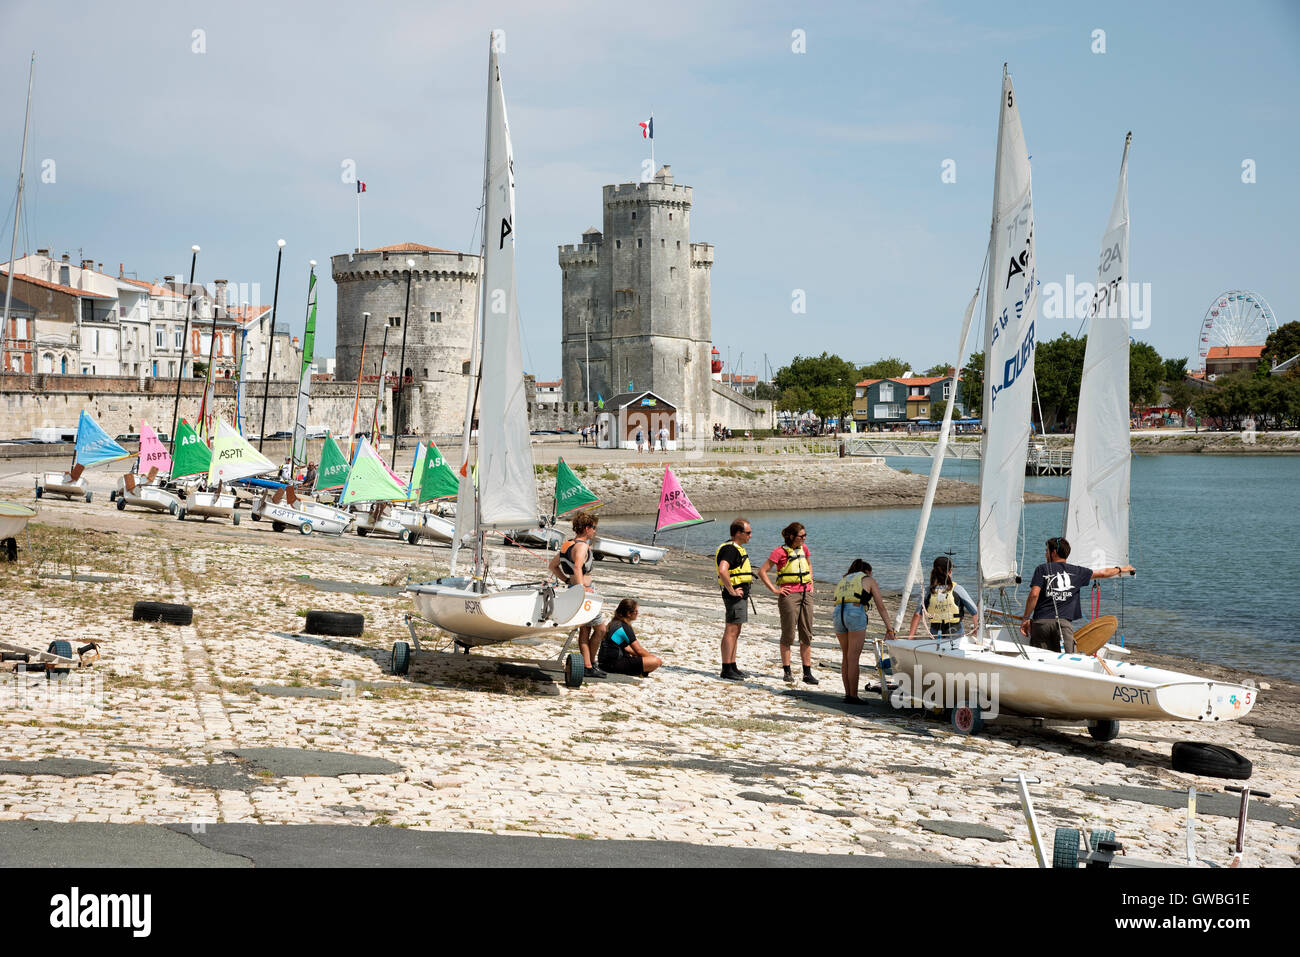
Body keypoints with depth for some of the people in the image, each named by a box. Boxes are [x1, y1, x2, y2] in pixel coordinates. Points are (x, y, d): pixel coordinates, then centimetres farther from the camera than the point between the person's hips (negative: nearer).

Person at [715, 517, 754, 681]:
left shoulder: (736, 548, 17)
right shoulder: (730, 549, -17)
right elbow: (722, 570, -32)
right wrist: (731, 591, -25)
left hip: (741, 595, 11)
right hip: (735, 595, -11)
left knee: (735, 632, 14)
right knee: (731, 631, -9)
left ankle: (732, 667, 20)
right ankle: (727, 670, -8)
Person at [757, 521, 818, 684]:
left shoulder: (803, 548, 11)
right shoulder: (780, 551, -8)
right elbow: (762, 571, -9)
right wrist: (774, 590, -10)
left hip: (805, 594, 6)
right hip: (789, 595, -6)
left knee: (807, 635, 5)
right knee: (788, 634, 0)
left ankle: (807, 673, 8)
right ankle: (787, 670, 11)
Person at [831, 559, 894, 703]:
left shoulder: (843, 580, 33)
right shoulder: (869, 580, 19)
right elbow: (881, 607, 13)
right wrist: (889, 628, 14)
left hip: (838, 613, 5)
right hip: (856, 612, -5)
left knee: (845, 656, 16)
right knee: (853, 658, -3)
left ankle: (847, 694, 17)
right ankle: (853, 696, -1)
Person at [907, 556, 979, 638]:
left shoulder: (927, 591, -1)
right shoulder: (957, 589, -5)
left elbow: (917, 614, -9)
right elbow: (974, 612, 2)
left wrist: (910, 635, -6)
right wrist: (975, 628, 20)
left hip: (935, 634, 2)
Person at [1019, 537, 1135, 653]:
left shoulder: (1042, 569, 6)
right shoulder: (1076, 571, 14)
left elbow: (1034, 594, -7)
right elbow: (1103, 573, 26)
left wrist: (1026, 618, -2)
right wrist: (1120, 569, 46)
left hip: (1041, 621, -1)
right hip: (1064, 622, 1)